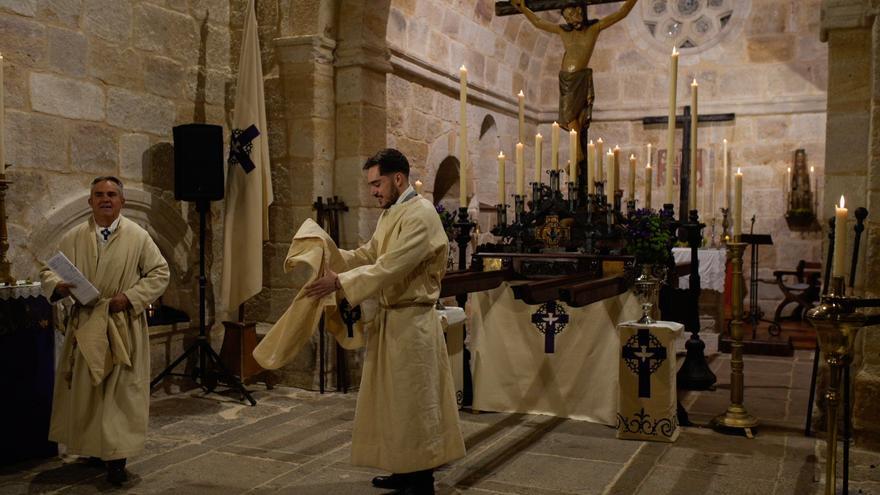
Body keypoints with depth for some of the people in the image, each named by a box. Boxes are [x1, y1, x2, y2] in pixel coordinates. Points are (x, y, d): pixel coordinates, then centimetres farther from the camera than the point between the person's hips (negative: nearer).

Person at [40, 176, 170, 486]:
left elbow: (159, 273, -1)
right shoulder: (73, 238, 4)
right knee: (85, 388, 11)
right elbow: (48, 271, 8)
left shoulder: (138, 236, -2)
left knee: (121, 389, -2)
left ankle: (116, 457, 1)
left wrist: (130, 297, -13)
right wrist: (58, 286, -15)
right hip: (85, 325, 3)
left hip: (123, 326, -2)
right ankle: (91, 447, 28)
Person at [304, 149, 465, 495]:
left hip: (411, 321, -10)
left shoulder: (421, 215, -19)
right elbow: (368, 255, 15)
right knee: (395, 399, 16)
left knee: (415, 401, 1)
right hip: (390, 317, 10)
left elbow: (389, 268, -26)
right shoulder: (390, 214, 12)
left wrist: (339, 282, -26)